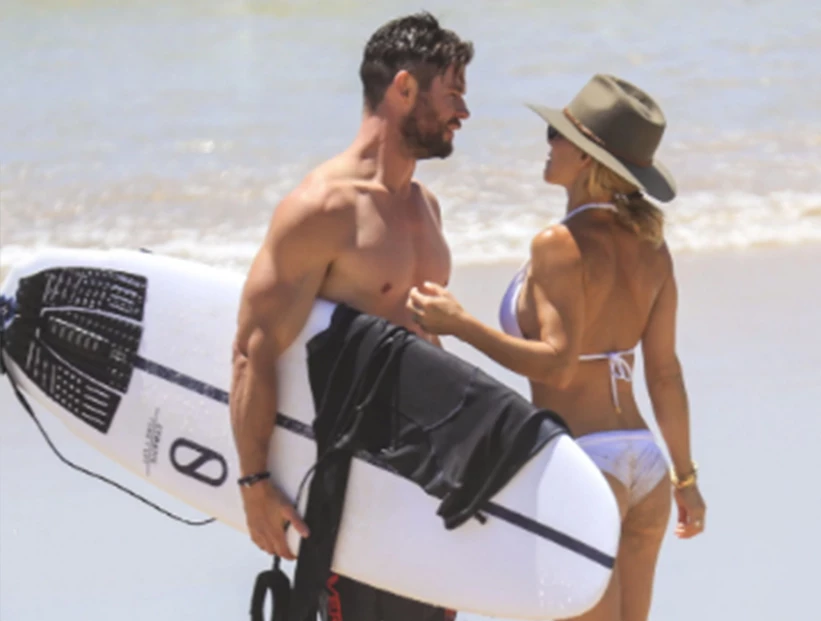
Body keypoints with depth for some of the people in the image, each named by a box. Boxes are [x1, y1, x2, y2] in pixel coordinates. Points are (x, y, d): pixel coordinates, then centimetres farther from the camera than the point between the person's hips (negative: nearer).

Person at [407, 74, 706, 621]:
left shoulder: (561, 245, -15)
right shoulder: (650, 245, 7)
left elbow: (558, 364, -22)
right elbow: (665, 373, 11)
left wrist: (460, 324, -18)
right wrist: (685, 475, 18)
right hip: (645, 463, 8)